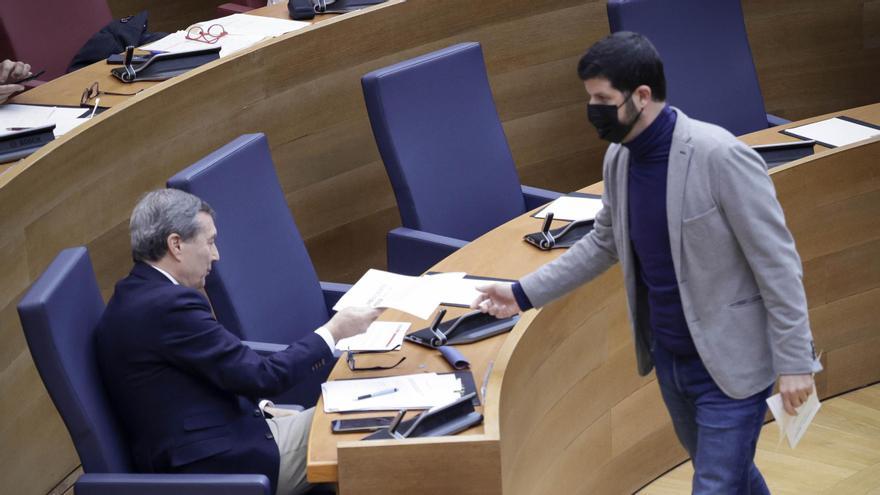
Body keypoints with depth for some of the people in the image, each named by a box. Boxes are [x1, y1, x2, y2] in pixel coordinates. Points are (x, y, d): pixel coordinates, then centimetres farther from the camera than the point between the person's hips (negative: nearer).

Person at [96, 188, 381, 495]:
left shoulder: (134, 296, 8)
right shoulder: (169, 304, -22)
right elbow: (262, 376, -20)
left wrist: (259, 409, 7)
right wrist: (333, 332, -9)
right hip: (213, 465, -9)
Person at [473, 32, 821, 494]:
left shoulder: (718, 155, -23)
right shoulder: (618, 158, -1)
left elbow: (777, 261, -19)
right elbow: (602, 243, 15)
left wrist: (793, 361, -18)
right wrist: (524, 292, 9)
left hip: (730, 362, -7)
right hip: (668, 357, 7)